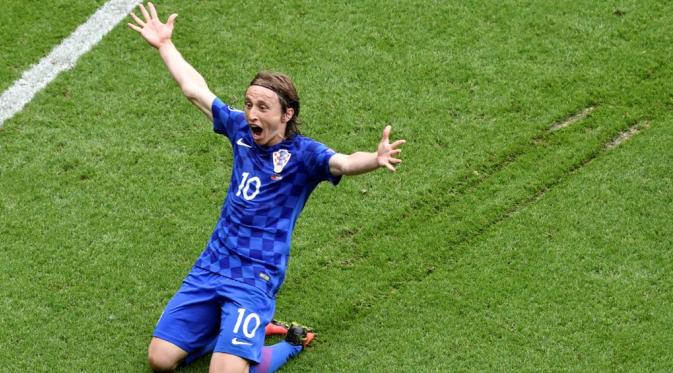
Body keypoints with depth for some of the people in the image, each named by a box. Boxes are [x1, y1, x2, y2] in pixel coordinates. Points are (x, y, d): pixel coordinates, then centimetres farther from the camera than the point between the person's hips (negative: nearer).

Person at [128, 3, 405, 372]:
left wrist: (376, 159, -54)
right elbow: (195, 89, 18)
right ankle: (231, 329, 24)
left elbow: (344, 162, -32)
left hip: (255, 280, -6)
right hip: (210, 268, 6)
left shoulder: (302, 154, -11)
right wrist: (165, 44, 26)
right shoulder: (241, 129, 4)